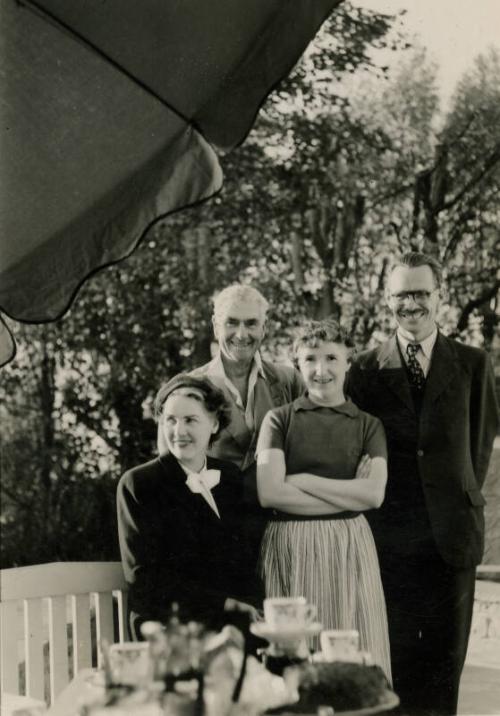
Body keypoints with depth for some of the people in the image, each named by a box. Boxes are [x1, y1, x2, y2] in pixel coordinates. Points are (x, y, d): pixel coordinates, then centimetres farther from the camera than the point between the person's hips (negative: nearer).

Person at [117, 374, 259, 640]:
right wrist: (223, 603, -12)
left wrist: (247, 606, -7)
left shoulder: (231, 476, 14)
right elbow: (144, 576, -6)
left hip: (238, 619, 5)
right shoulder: (137, 484, 0)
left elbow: (247, 557, 15)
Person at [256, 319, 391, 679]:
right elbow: (270, 492, -8)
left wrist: (301, 480, -7)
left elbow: (374, 494, -4)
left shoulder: (368, 425, 10)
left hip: (349, 547, 2)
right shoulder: (279, 420, 5)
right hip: (289, 547, -1)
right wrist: (349, 496, -7)